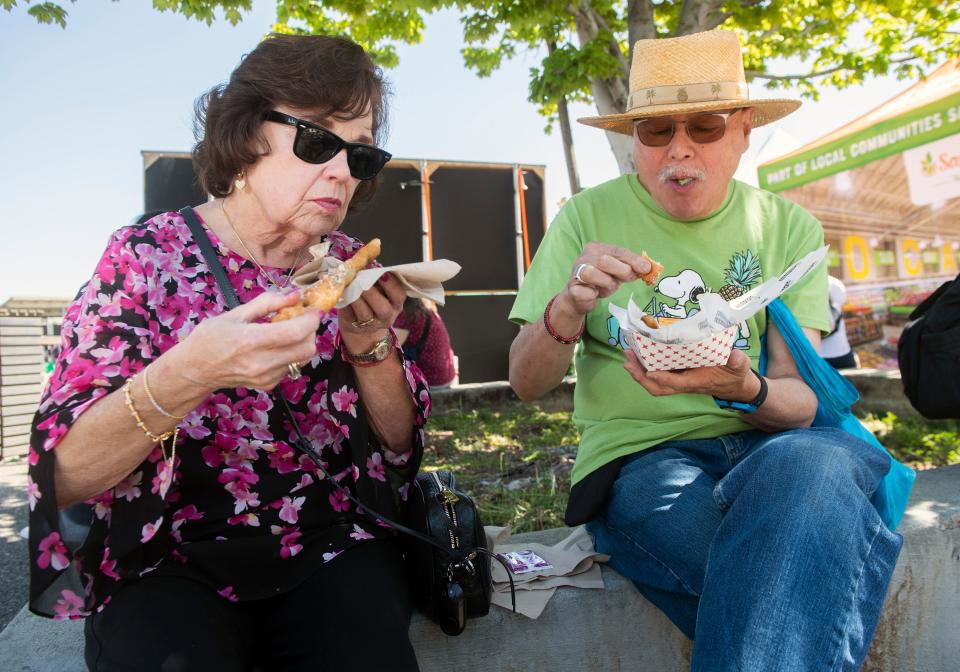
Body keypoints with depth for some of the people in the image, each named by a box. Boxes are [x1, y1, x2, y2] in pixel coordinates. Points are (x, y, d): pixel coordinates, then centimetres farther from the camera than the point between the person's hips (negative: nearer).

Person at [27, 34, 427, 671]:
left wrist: (369, 345, -16)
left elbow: (400, 444, 2)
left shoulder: (348, 266, 1)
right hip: (172, 556, -1)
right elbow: (64, 476, -14)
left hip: (333, 547, 2)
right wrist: (189, 372, -32)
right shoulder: (148, 254, -8)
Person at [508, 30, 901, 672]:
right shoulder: (587, 217, 1)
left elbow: (800, 401, -1)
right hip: (638, 457, -2)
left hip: (769, 441, 3)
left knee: (810, 462, -33)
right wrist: (568, 309, -23)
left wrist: (744, 390, -24)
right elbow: (525, 383, -2)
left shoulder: (790, 228, 7)